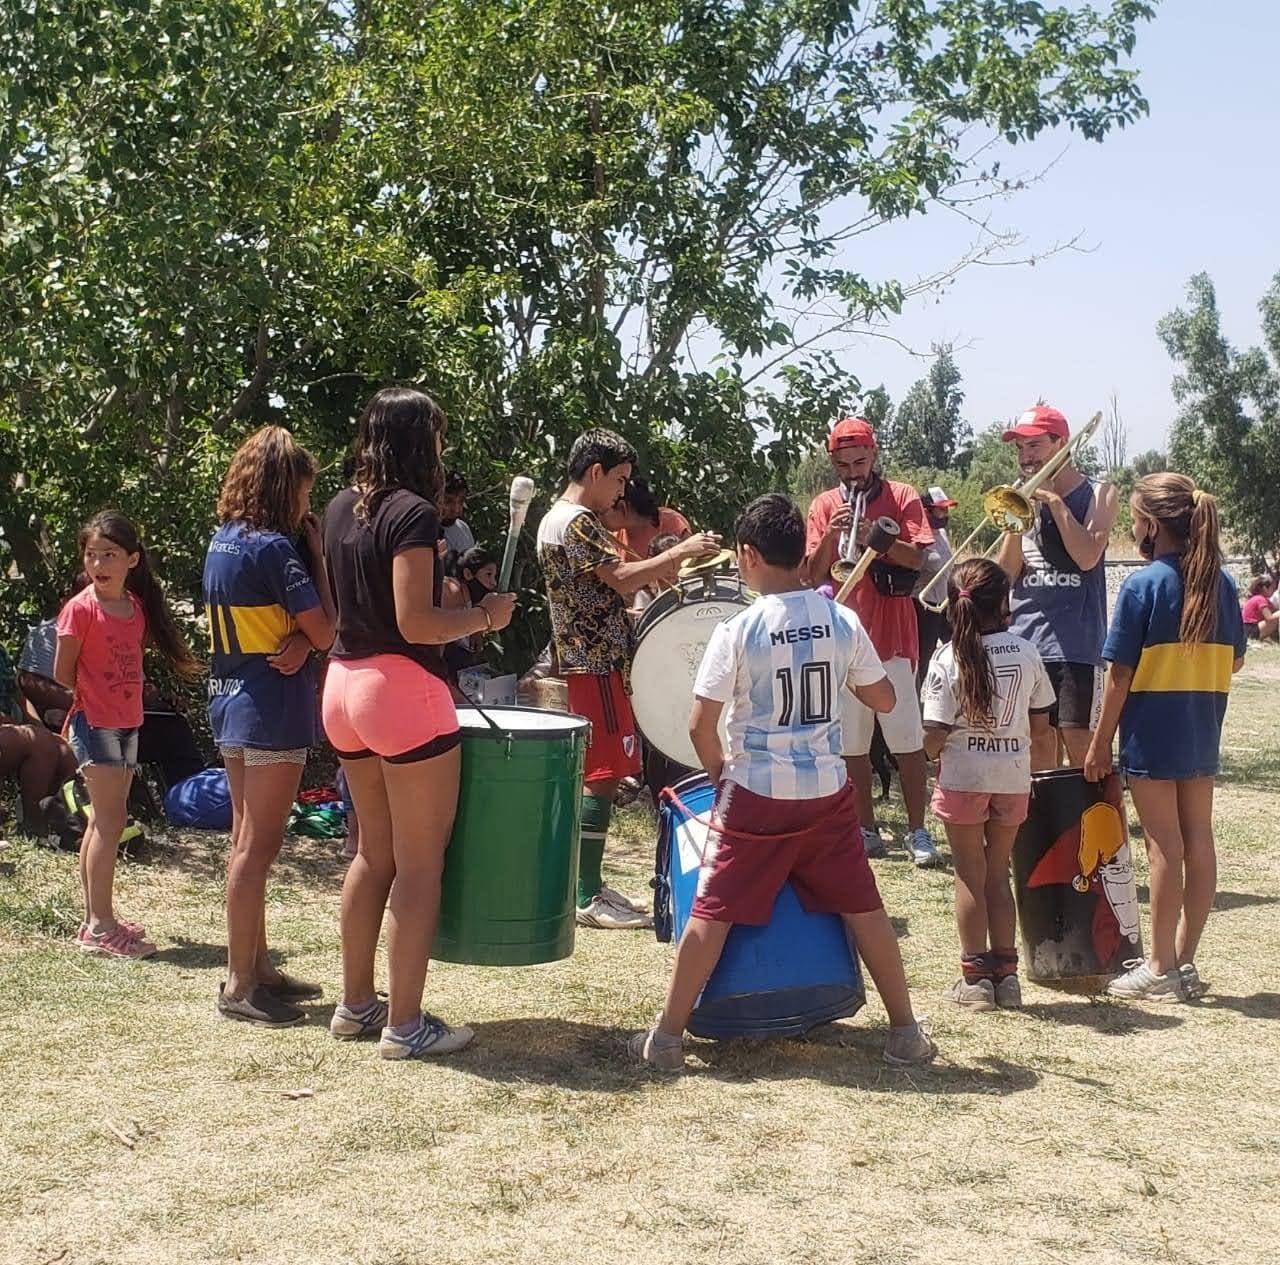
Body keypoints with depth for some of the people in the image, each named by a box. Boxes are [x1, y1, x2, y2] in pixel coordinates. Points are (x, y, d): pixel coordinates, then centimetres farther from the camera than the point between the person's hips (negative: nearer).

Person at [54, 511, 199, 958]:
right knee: (111, 819, -11)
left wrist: (114, 693, 5)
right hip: (94, 721, -7)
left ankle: (96, 918, 20)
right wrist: (96, 694, 1)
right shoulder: (81, 608, -12)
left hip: (126, 723, 7)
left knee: (104, 821, 12)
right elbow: (63, 674, -9)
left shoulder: (137, 606, 6)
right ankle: (100, 925, -8)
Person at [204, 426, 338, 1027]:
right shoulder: (275, 548, -17)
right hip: (273, 710, -9)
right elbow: (324, 631, -15)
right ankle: (240, 985, 0)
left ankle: (257, 966, 24)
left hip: (230, 701, 9)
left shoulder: (221, 543, 10)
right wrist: (317, 552, -9)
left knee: (247, 842, 14)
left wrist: (297, 642, -7)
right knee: (257, 847, -4)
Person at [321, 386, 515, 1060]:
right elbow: (415, 624, -20)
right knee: (420, 866, 0)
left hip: (344, 683, 9)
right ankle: (405, 1024, 5)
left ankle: (356, 1003, 26)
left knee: (373, 852, 19)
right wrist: (485, 615, -7)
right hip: (403, 690, -9)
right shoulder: (413, 513, -15)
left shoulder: (340, 509, 10)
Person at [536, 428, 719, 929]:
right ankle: (588, 898, -7)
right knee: (603, 776, -9)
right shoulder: (574, 522, -14)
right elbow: (621, 578, -23)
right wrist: (680, 551, -16)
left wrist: (660, 570, 11)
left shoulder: (565, 519, 19)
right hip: (595, 664, -11)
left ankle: (588, 884, 17)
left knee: (598, 775, 12)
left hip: (595, 660, 11)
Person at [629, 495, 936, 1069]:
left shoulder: (737, 631, -12)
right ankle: (905, 1031, 20)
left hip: (756, 794, -3)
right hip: (827, 791, 3)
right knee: (863, 910, 14)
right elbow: (883, 700, 8)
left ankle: (667, 1036, 10)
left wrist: (720, 770, 8)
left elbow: (700, 726, -10)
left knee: (712, 914, 5)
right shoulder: (843, 622, -2)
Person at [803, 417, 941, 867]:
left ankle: (917, 831, 3)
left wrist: (877, 538, -22)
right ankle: (867, 830, 15)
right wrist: (829, 535, -15)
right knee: (852, 743, 6)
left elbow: (919, 558, -9)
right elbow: (813, 575, 2)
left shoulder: (902, 497, 2)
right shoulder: (824, 506, 9)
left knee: (908, 740, -2)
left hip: (893, 635, -3)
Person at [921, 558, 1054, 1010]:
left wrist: (931, 752, 7)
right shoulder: (1027, 653, -2)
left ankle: (976, 977, 10)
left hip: (963, 778, -3)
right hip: (1014, 777, 3)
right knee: (998, 874, 15)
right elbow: (1039, 722, 4)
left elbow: (935, 735, -14)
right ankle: (1005, 973, 17)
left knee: (970, 876, 7)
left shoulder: (949, 659, -12)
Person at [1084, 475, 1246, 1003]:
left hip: (1152, 733, -6)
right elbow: (1235, 661, 12)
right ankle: (1184, 961, 18)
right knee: (1198, 841, 9)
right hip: (1202, 733, 6)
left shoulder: (1142, 586, -13)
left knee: (1164, 846, -2)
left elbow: (1119, 674, -13)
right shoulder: (1221, 583, 4)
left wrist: (1100, 743, -6)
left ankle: (1161, 970, 5)